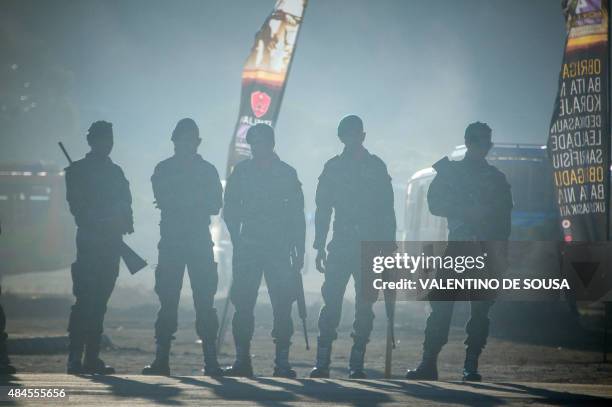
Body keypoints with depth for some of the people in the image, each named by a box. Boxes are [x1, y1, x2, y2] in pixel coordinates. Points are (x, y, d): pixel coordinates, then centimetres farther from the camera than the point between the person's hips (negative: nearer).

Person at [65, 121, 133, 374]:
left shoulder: (116, 172, 19)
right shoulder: (77, 171, 3)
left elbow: (125, 205, 17)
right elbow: (77, 207, -7)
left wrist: (126, 222, -5)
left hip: (111, 243, 5)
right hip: (90, 241, -5)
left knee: (99, 301, 4)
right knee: (86, 299, -12)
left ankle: (92, 358, 5)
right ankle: (75, 357, -14)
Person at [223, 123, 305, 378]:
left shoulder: (287, 173, 6)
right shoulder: (242, 171, 8)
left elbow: (297, 215, 8)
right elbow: (230, 210, 10)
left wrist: (299, 252, 3)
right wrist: (237, 240, -2)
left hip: (279, 249, -1)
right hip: (247, 248, 1)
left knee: (282, 306, -8)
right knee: (243, 305, -4)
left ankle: (282, 362, -5)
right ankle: (242, 360, 1)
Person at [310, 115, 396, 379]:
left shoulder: (376, 167, 5)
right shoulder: (333, 167, 8)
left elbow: (386, 211, 5)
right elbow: (323, 209, 10)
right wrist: (320, 248, 4)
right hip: (340, 246, 1)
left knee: (364, 306, -1)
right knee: (331, 303, -7)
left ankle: (357, 364, 2)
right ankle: (322, 362, -7)